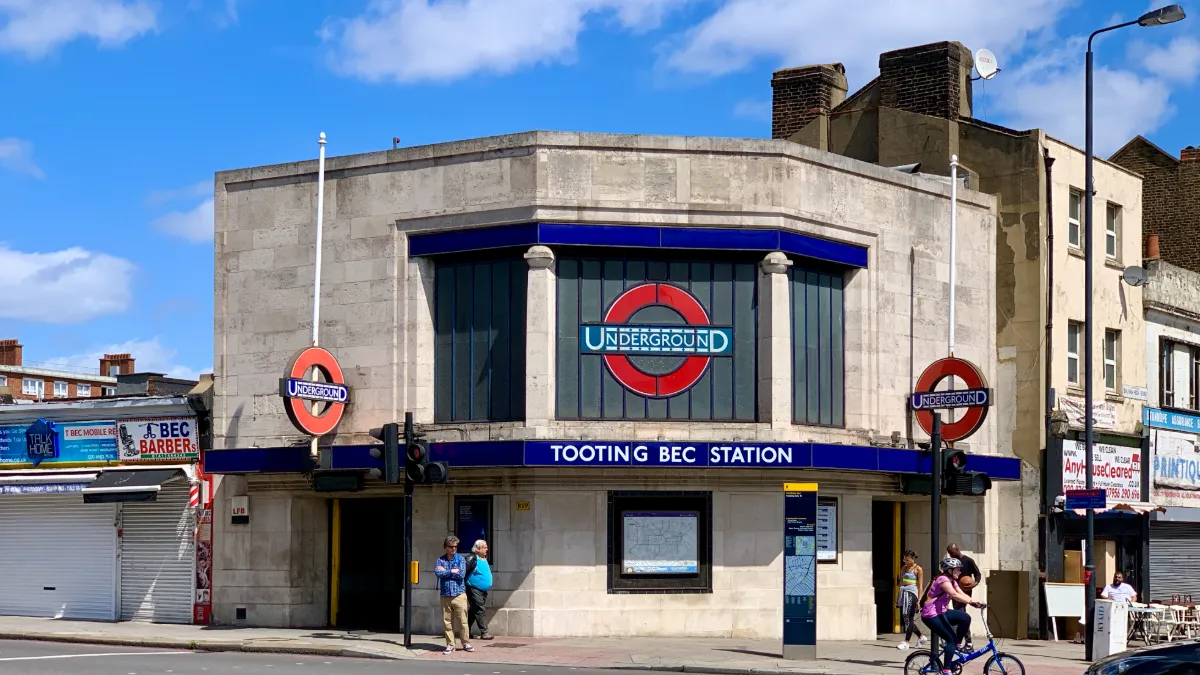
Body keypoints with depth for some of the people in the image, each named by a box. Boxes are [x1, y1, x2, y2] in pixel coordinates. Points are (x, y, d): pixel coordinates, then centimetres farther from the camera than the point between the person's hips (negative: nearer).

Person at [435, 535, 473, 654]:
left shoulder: (461, 559, 5)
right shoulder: (440, 560, 8)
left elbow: (461, 574, -10)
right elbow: (438, 572, -10)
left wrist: (445, 571, -5)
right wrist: (452, 571, -9)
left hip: (459, 594, -2)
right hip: (445, 595, 2)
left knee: (462, 621, -2)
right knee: (447, 622, 3)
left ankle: (466, 644, 8)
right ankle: (450, 645, 11)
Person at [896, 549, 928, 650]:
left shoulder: (918, 569, -3)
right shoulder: (904, 568, 15)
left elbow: (920, 585, -5)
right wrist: (898, 598, 16)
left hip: (912, 593, -7)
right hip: (903, 592, 7)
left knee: (909, 618, -8)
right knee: (905, 618, 7)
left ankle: (906, 642, -7)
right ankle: (921, 637, 23)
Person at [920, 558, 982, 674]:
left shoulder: (952, 582, 13)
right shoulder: (943, 579, -18)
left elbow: (962, 594, 2)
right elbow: (954, 595, -33)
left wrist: (975, 602, -15)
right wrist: (972, 602, -40)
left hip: (941, 612, 9)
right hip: (931, 616, -9)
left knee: (965, 618, -4)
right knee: (951, 639, -12)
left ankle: (956, 645, 7)